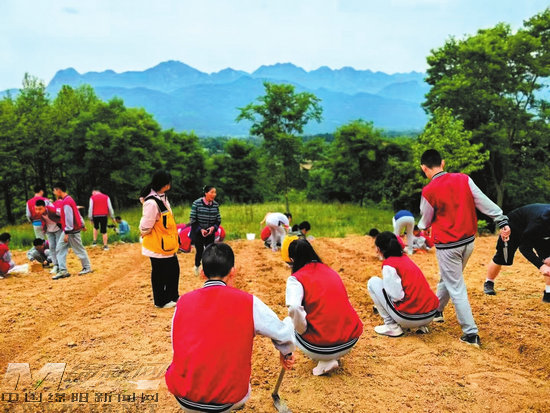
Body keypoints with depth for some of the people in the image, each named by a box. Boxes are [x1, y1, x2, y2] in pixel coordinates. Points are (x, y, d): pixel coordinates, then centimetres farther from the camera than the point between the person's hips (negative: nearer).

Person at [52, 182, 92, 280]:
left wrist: (67, 233, -23)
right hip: (68, 231, 10)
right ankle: (63, 271, 5)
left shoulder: (66, 202, -20)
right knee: (59, 249, 7)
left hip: (72, 231, -10)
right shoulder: (68, 199, 11)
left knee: (79, 250, 3)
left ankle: (87, 267, 16)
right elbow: (77, 213, 19)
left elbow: (69, 218, -24)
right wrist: (82, 225, 26)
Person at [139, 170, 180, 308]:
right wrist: (144, 233, -1)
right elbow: (145, 226, -21)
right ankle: (160, 301, 22)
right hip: (157, 246, -9)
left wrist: (173, 238, 12)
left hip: (168, 244, 9)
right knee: (159, 274, 6)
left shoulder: (162, 197, 7)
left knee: (174, 270, 17)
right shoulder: (151, 203, -25)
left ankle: (173, 296, 33)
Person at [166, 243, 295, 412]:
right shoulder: (248, 302, -7)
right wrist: (286, 353, 25)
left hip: (183, 399, 0)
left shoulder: (183, 301, 0)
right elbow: (283, 333, 3)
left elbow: (177, 347, 8)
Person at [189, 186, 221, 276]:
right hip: (198, 233, -3)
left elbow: (218, 219, 5)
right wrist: (200, 229, -20)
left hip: (210, 233, 3)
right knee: (199, 251, 6)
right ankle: (197, 266, 37)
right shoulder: (196, 203, -14)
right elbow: (192, 219, -11)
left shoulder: (215, 205, -3)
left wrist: (213, 227, -14)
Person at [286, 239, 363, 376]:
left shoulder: (296, 278, -4)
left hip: (320, 348, -6)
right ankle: (332, 357, 15)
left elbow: (293, 310, -23)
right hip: (351, 342, 6)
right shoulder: (330, 271, 14)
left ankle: (325, 361, 5)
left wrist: (303, 330, -3)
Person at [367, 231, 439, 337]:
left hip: (410, 318, -8)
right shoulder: (406, 258, 16)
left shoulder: (388, 264, -8)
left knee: (373, 282, 5)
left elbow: (397, 296, -15)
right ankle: (420, 326, 17)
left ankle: (392, 326, 6)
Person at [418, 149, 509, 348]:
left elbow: (426, 221, 0)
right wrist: (502, 221, -4)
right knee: (447, 279, 24)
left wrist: (420, 228, 21)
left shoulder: (428, 191, -15)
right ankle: (436, 311, 43)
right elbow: (484, 202, -7)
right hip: (469, 241, 6)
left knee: (456, 288, 2)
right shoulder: (464, 179, -3)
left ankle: (471, 333, 3)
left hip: (447, 246, -6)